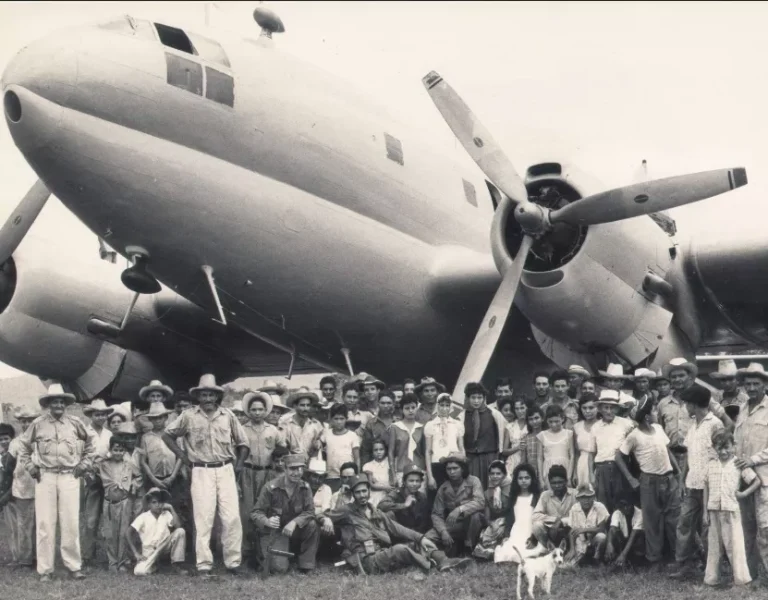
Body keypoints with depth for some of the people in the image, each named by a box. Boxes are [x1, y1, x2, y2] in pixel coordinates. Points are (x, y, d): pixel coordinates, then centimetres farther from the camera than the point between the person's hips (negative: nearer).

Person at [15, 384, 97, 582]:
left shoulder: (75, 423, 4)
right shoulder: (38, 424, 3)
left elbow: (90, 443, 17)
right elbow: (23, 445, 16)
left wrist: (84, 464, 10)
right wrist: (30, 466, 8)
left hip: (69, 477, 0)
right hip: (45, 477, 0)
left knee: (71, 523, 1)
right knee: (45, 523, 0)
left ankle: (74, 566, 9)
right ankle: (45, 569, 6)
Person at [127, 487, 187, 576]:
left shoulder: (166, 514, 0)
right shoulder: (143, 517, -7)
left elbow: (178, 526, -17)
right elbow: (128, 534, -11)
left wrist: (171, 509, -14)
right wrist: (136, 553, -16)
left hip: (163, 548, 2)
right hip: (148, 551, -2)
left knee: (180, 531, -21)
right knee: (139, 571, -31)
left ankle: (177, 565, -12)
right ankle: (152, 565, 9)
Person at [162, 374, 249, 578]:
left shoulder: (227, 416, 7)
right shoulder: (189, 416, 1)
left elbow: (242, 443, 15)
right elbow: (167, 435, 9)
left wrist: (239, 465, 6)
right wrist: (183, 457, 3)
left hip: (226, 471, 2)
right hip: (201, 472, -2)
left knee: (232, 517, -3)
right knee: (204, 519, -2)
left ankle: (233, 562, 7)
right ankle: (204, 565, 3)